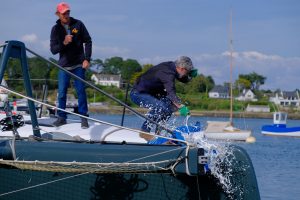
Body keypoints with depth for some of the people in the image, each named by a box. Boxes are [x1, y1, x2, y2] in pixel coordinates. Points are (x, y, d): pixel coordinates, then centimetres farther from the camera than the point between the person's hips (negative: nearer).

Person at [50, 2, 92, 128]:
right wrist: (64, 43, -21)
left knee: (81, 91, -2)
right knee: (62, 93, 2)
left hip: (79, 65, -1)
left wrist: (87, 59, -5)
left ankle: (83, 117, 4)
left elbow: (88, 41, 3)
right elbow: (53, 49, -2)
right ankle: (62, 117, 14)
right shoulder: (56, 29, 2)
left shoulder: (78, 24, 0)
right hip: (64, 66, 1)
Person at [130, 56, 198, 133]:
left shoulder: (171, 66, 2)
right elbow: (171, 93, -43)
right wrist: (181, 106, -54)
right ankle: (144, 131, -20)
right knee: (161, 107, -31)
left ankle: (158, 130, 12)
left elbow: (184, 80, 18)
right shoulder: (167, 73, -28)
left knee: (172, 104, 8)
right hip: (138, 94, -11)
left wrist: (191, 75, -4)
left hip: (150, 93, 11)